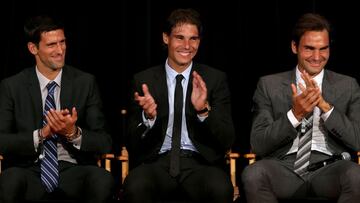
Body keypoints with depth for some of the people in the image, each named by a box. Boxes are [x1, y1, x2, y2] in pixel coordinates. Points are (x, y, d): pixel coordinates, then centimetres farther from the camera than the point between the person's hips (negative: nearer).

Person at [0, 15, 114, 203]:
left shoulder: (86, 83, 7)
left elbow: (104, 143, 4)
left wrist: (74, 133, -16)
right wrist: (41, 134, -16)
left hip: (73, 171, 1)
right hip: (30, 171, -1)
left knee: (103, 179, -33)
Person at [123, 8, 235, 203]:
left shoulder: (215, 79, 7)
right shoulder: (144, 80, 8)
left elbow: (227, 140, 0)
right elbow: (132, 143, 5)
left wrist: (204, 110, -18)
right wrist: (148, 117, -16)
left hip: (199, 162, 0)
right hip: (157, 162, 0)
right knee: (135, 186, -34)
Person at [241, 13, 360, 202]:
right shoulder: (269, 85, 12)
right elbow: (257, 145, 2)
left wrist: (325, 106, -10)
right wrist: (295, 115, -12)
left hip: (329, 168, 0)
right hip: (284, 168, 0)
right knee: (253, 174, -34)